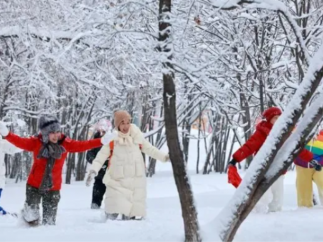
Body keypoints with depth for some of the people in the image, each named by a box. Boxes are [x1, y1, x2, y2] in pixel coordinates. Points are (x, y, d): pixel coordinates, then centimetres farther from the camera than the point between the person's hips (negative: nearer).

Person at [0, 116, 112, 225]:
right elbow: (20, 142, -17)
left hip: (53, 187, 1)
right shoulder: (36, 142, -11)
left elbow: (81, 145, -7)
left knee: (49, 221, 7)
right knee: (32, 219, 4)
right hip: (34, 185, -1)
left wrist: (101, 141, -14)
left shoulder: (65, 143, -7)